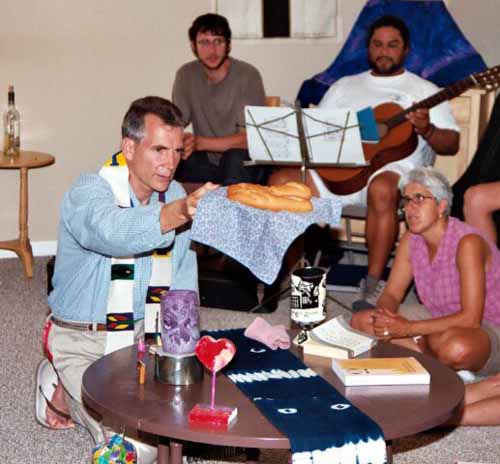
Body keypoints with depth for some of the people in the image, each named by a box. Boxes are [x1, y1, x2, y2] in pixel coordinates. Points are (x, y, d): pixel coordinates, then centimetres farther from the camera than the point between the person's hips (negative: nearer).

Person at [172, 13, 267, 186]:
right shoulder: (186, 75, 1)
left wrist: (200, 143, -29)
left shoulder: (248, 75, -13)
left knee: (235, 157, -35)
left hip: (245, 163, -3)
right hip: (205, 162, 3)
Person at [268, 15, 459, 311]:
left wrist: (427, 130, -17)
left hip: (394, 167, -4)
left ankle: (374, 286, -33)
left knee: (382, 188, -41)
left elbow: (452, 144, 5)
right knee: (281, 181, -20)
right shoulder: (345, 86, 25)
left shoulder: (424, 90, 14)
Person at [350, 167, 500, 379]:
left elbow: (470, 319, -31)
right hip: (441, 319, 7)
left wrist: (408, 329, -31)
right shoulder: (411, 240, -4)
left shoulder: (467, 242, -26)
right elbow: (391, 294, 2)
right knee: (360, 321, -3)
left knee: (457, 347, -42)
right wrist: (386, 317, -23)